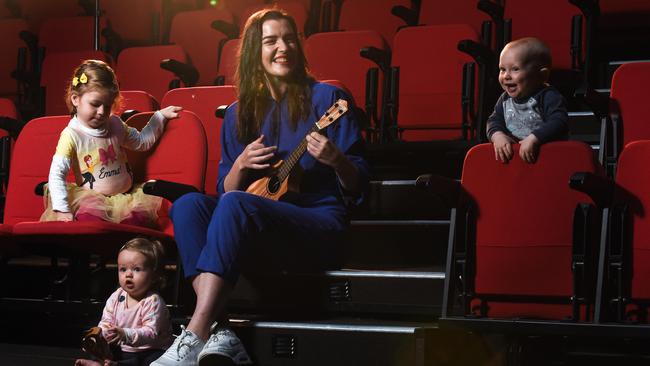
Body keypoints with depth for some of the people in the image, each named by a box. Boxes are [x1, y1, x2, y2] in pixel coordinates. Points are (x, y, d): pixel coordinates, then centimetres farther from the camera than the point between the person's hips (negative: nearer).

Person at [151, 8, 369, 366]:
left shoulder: (326, 98, 2)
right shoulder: (239, 113, 13)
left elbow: (357, 185, 0)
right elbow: (226, 190, 14)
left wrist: (336, 160, -22)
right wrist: (241, 166, -7)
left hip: (319, 226, -5)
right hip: (255, 233, 5)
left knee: (234, 204, -31)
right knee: (188, 204, -22)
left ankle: (195, 336, -40)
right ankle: (218, 332, -35)